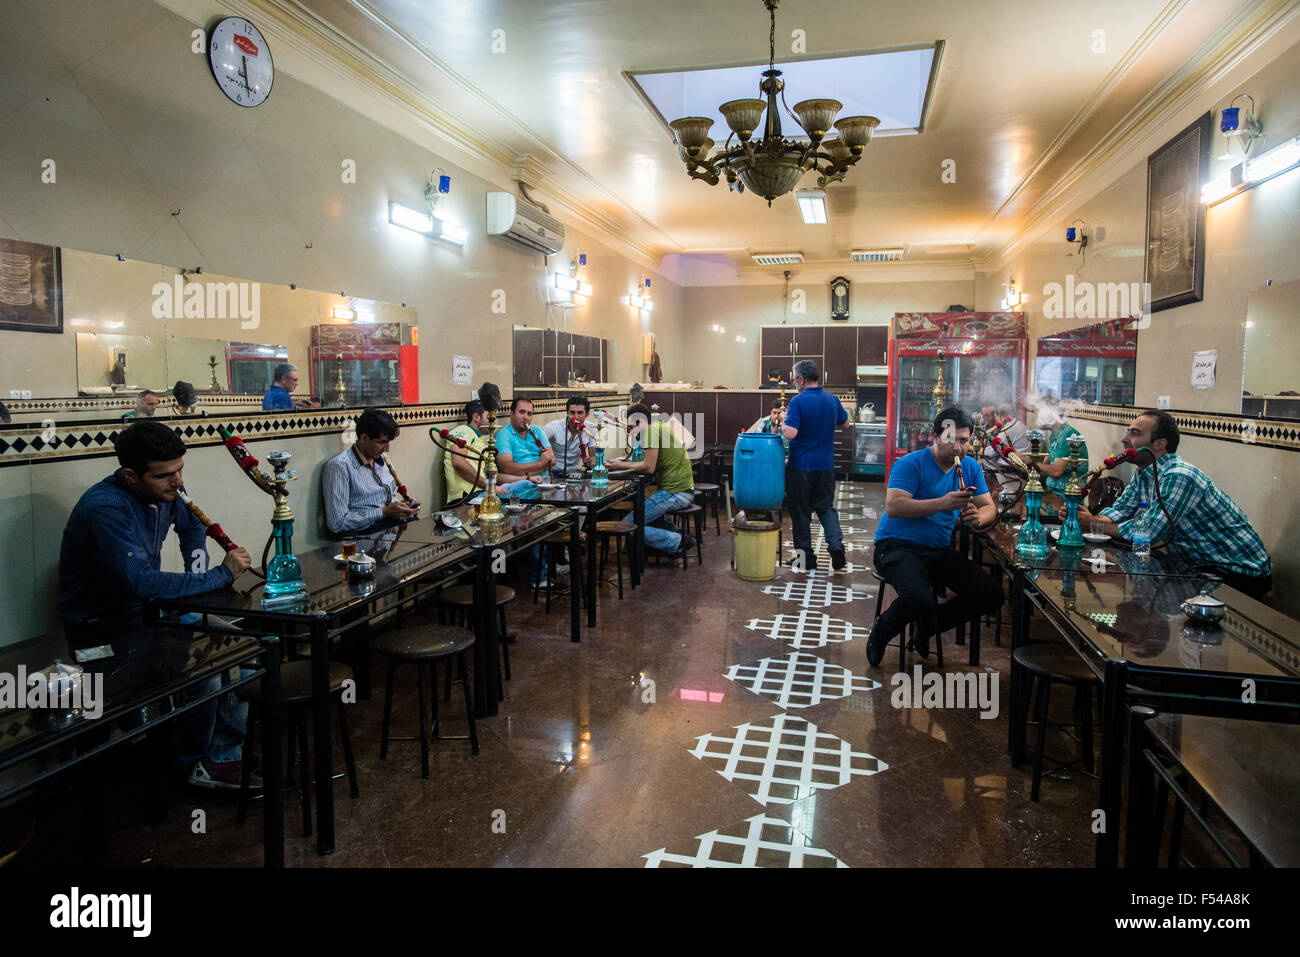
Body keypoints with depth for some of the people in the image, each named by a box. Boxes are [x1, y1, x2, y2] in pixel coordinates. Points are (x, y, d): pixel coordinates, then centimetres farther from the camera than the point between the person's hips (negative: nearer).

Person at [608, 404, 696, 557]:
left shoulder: (651, 430, -11)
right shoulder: (662, 426, 18)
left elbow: (649, 468, -15)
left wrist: (622, 465, -3)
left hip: (674, 492, -10)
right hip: (685, 490, 10)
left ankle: (677, 542, -6)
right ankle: (677, 534, 10)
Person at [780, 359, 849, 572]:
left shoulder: (798, 401, -15)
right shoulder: (832, 400, 3)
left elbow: (791, 433, -24)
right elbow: (845, 422, 20)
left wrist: (782, 424, -4)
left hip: (801, 466, -5)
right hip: (826, 465, 5)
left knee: (801, 512, 7)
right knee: (826, 507, 18)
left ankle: (806, 560, 13)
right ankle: (836, 544, -3)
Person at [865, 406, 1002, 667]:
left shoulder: (970, 468, 11)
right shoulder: (911, 464, -10)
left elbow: (989, 507, 9)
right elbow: (893, 506, -22)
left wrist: (979, 516, -16)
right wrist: (941, 503, -30)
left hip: (940, 550, 7)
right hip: (898, 546, -7)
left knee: (991, 596, -8)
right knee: (919, 599, -33)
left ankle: (927, 626, 16)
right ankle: (879, 634, 1)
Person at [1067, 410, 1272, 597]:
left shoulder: (1179, 477, -27)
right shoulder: (1144, 474, 3)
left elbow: (1150, 533, -27)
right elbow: (1120, 510, 4)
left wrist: (1093, 523, -17)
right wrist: (1083, 519, -16)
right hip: (1205, 566, 8)